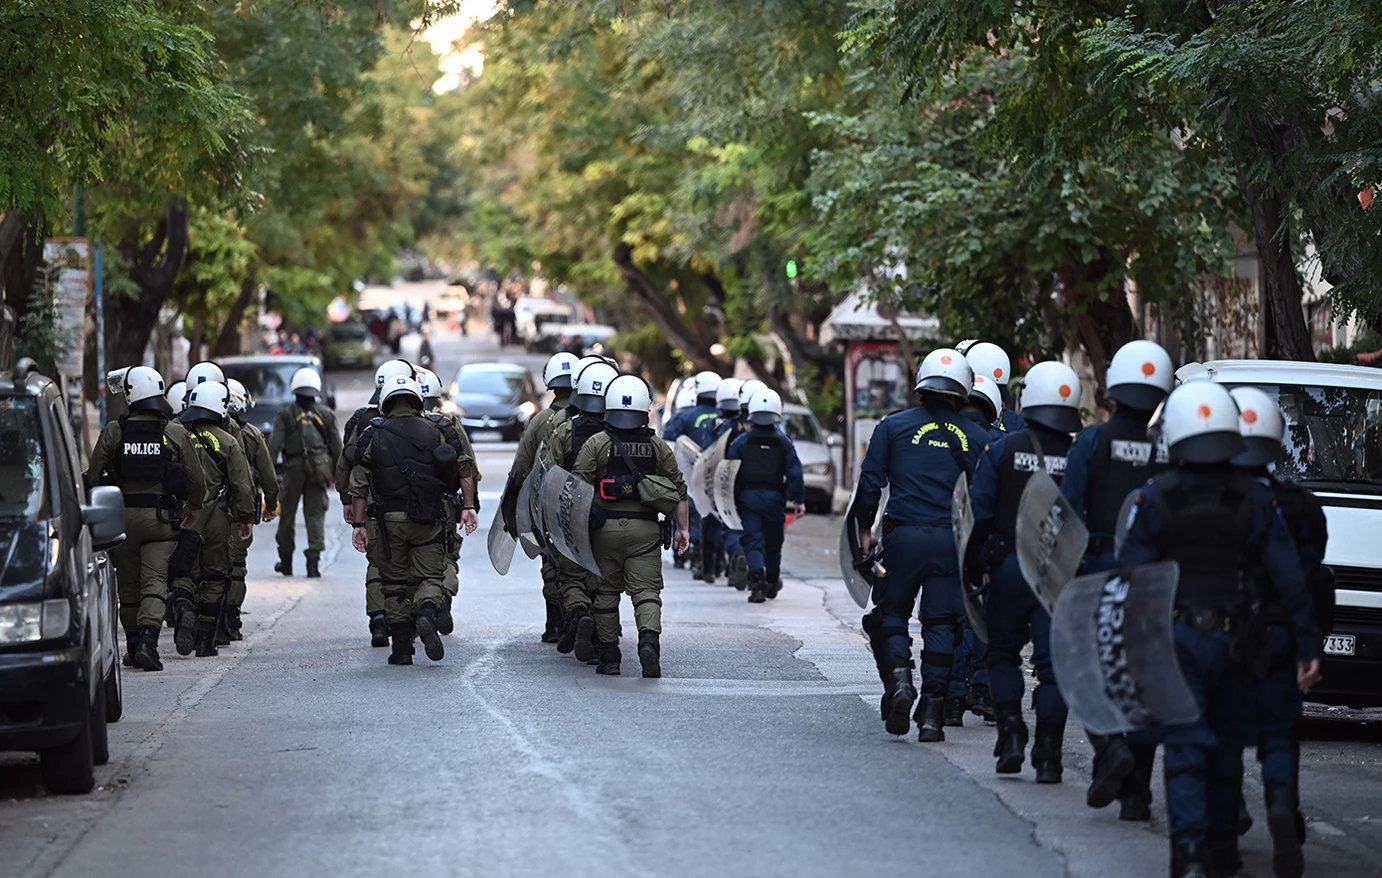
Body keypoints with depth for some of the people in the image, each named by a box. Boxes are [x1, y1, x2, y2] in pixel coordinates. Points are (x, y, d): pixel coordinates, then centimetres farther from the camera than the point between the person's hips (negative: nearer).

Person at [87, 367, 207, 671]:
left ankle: (133, 645, 19)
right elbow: (196, 478, 1)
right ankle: (147, 640, -23)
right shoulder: (176, 433, -2)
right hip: (161, 517, -1)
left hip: (122, 516, 1)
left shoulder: (114, 432, -3)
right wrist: (193, 506, 21)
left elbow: (94, 476, -1)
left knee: (128, 583, 12)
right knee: (155, 581, -4)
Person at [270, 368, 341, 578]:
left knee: (288, 514, 11)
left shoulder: (286, 413, 0)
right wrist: (334, 473, 18)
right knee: (315, 514, 2)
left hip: (294, 468, -1)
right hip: (318, 471, 1)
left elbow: (274, 445, -6)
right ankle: (314, 557, -11)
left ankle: (285, 561, 20)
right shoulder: (326, 414, 7)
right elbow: (336, 447, 9)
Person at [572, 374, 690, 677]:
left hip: (606, 527, -1)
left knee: (606, 592, 10)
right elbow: (679, 490, 6)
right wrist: (682, 528, 14)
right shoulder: (659, 448, 5)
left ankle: (609, 656, 12)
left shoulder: (596, 445, -2)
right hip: (646, 528, 1)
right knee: (646, 591, -1)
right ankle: (649, 638, -25)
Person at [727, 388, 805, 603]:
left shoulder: (741, 441, -1)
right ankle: (772, 583, 31)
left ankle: (757, 579, -23)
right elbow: (794, 473, -2)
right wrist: (799, 499, 4)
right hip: (774, 497, 1)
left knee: (753, 540, -2)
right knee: (773, 541, 16)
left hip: (747, 497, -1)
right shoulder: (784, 442, 0)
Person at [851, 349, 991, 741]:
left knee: (892, 612, 14)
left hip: (903, 535, -1)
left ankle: (898, 677, -12)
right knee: (941, 623, 7)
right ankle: (932, 712, 4)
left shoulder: (894, 426, 2)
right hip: (952, 540, 1)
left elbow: (871, 480, 0)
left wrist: (864, 528, 9)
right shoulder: (976, 437, 6)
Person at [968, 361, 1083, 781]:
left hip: (1010, 567, 0)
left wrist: (973, 565, 6)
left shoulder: (1004, 449, -3)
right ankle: (1047, 753, -2)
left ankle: (1011, 731, 0)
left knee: (1003, 654, 16)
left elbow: (979, 510, -4)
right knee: (1052, 662, 3)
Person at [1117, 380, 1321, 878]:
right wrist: (1309, 645, 1)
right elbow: (1289, 579, -2)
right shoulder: (1255, 498, 0)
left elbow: (1131, 577, -6)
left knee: (1185, 746, -4)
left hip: (1173, 637, -2)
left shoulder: (1154, 498, -4)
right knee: (1226, 744, 16)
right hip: (1234, 643, 2)